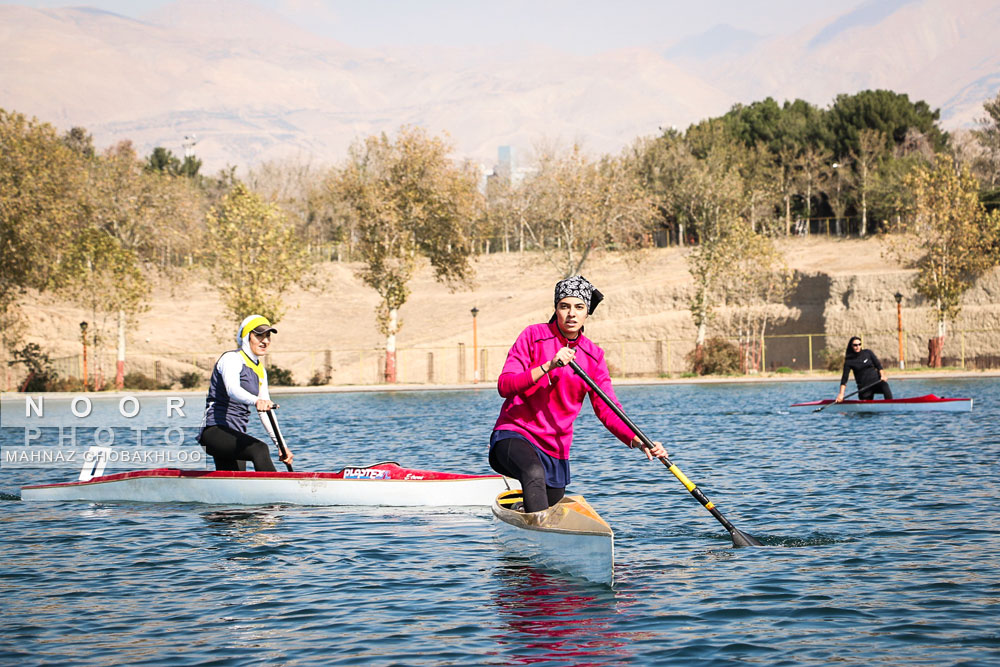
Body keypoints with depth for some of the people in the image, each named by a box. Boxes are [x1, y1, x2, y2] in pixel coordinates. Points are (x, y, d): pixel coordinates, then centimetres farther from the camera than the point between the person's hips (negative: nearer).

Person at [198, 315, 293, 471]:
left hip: (236, 434, 10)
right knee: (259, 449, -33)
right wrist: (256, 401, -49)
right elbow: (232, 389, -29)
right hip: (214, 431, -10)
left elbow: (265, 413, 18)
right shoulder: (231, 358, -8)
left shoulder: (261, 371, 19)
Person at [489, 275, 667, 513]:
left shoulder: (593, 356, 6)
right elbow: (504, 385, -15)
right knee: (535, 474, -38)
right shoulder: (534, 336, -6)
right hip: (514, 434, -6)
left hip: (556, 449, 6)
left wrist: (638, 441, -18)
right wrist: (548, 366, -27)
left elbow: (608, 411, 0)